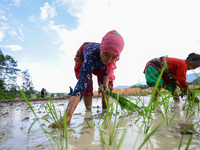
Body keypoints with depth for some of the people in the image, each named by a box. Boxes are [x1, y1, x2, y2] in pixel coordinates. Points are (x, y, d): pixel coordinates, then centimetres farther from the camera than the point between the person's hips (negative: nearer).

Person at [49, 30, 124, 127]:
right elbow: (81, 83, -59)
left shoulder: (114, 55, -36)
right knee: (86, 84, -18)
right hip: (83, 57, -3)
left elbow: (107, 71, -15)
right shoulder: (91, 55, -50)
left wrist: (106, 83, -32)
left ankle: (105, 110, 10)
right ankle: (88, 111, 1)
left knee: (108, 84, -6)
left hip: (100, 63, 4)